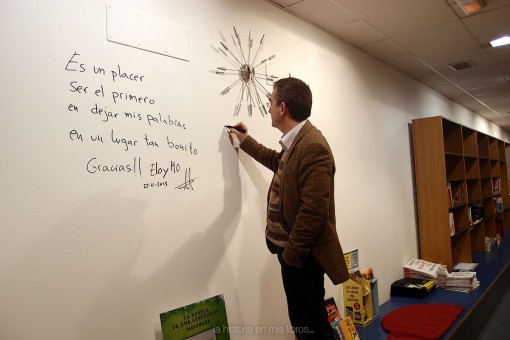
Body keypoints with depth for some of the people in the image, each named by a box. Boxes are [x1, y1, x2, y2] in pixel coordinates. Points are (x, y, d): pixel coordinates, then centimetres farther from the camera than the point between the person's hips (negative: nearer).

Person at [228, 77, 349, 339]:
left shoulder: (313, 147, -23)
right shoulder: (296, 141, 9)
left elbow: (313, 210, -27)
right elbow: (280, 163, 32)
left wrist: (291, 254, -18)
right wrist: (246, 141, 37)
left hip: (301, 254, -10)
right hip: (292, 249, 10)